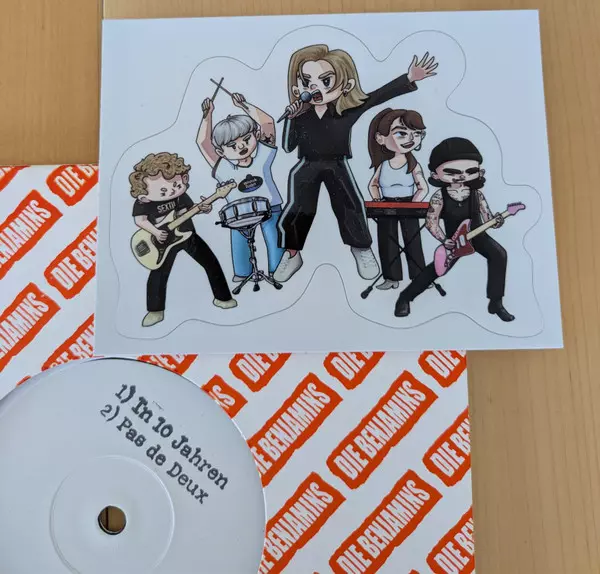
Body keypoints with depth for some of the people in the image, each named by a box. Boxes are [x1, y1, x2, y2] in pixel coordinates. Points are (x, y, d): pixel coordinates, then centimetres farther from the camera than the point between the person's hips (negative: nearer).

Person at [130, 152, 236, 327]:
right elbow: (139, 220, -20)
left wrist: (203, 208, -19)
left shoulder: (180, 195, -7)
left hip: (188, 235, 3)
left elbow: (189, 209, 1)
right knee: (158, 275, -3)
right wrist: (155, 231, -32)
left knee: (211, 263, 3)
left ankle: (222, 297, 20)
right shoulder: (143, 202, -17)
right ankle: (155, 311, 13)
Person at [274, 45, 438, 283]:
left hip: (338, 165, 0)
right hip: (307, 166, 0)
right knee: (297, 208, -4)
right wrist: (291, 119, -23)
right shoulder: (299, 114, -10)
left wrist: (409, 78, -16)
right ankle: (292, 254, 16)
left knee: (350, 206, 2)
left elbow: (379, 95, -11)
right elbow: (288, 146, -10)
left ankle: (361, 249, 26)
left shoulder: (348, 109, -11)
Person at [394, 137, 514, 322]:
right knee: (437, 267, -3)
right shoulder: (440, 196, -17)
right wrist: (444, 240, -23)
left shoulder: (476, 193, -8)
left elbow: (486, 217, -2)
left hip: (477, 234, 3)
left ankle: (495, 302, -10)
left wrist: (496, 221, -25)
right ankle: (405, 297, 17)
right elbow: (431, 222, -13)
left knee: (498, 254, -21)